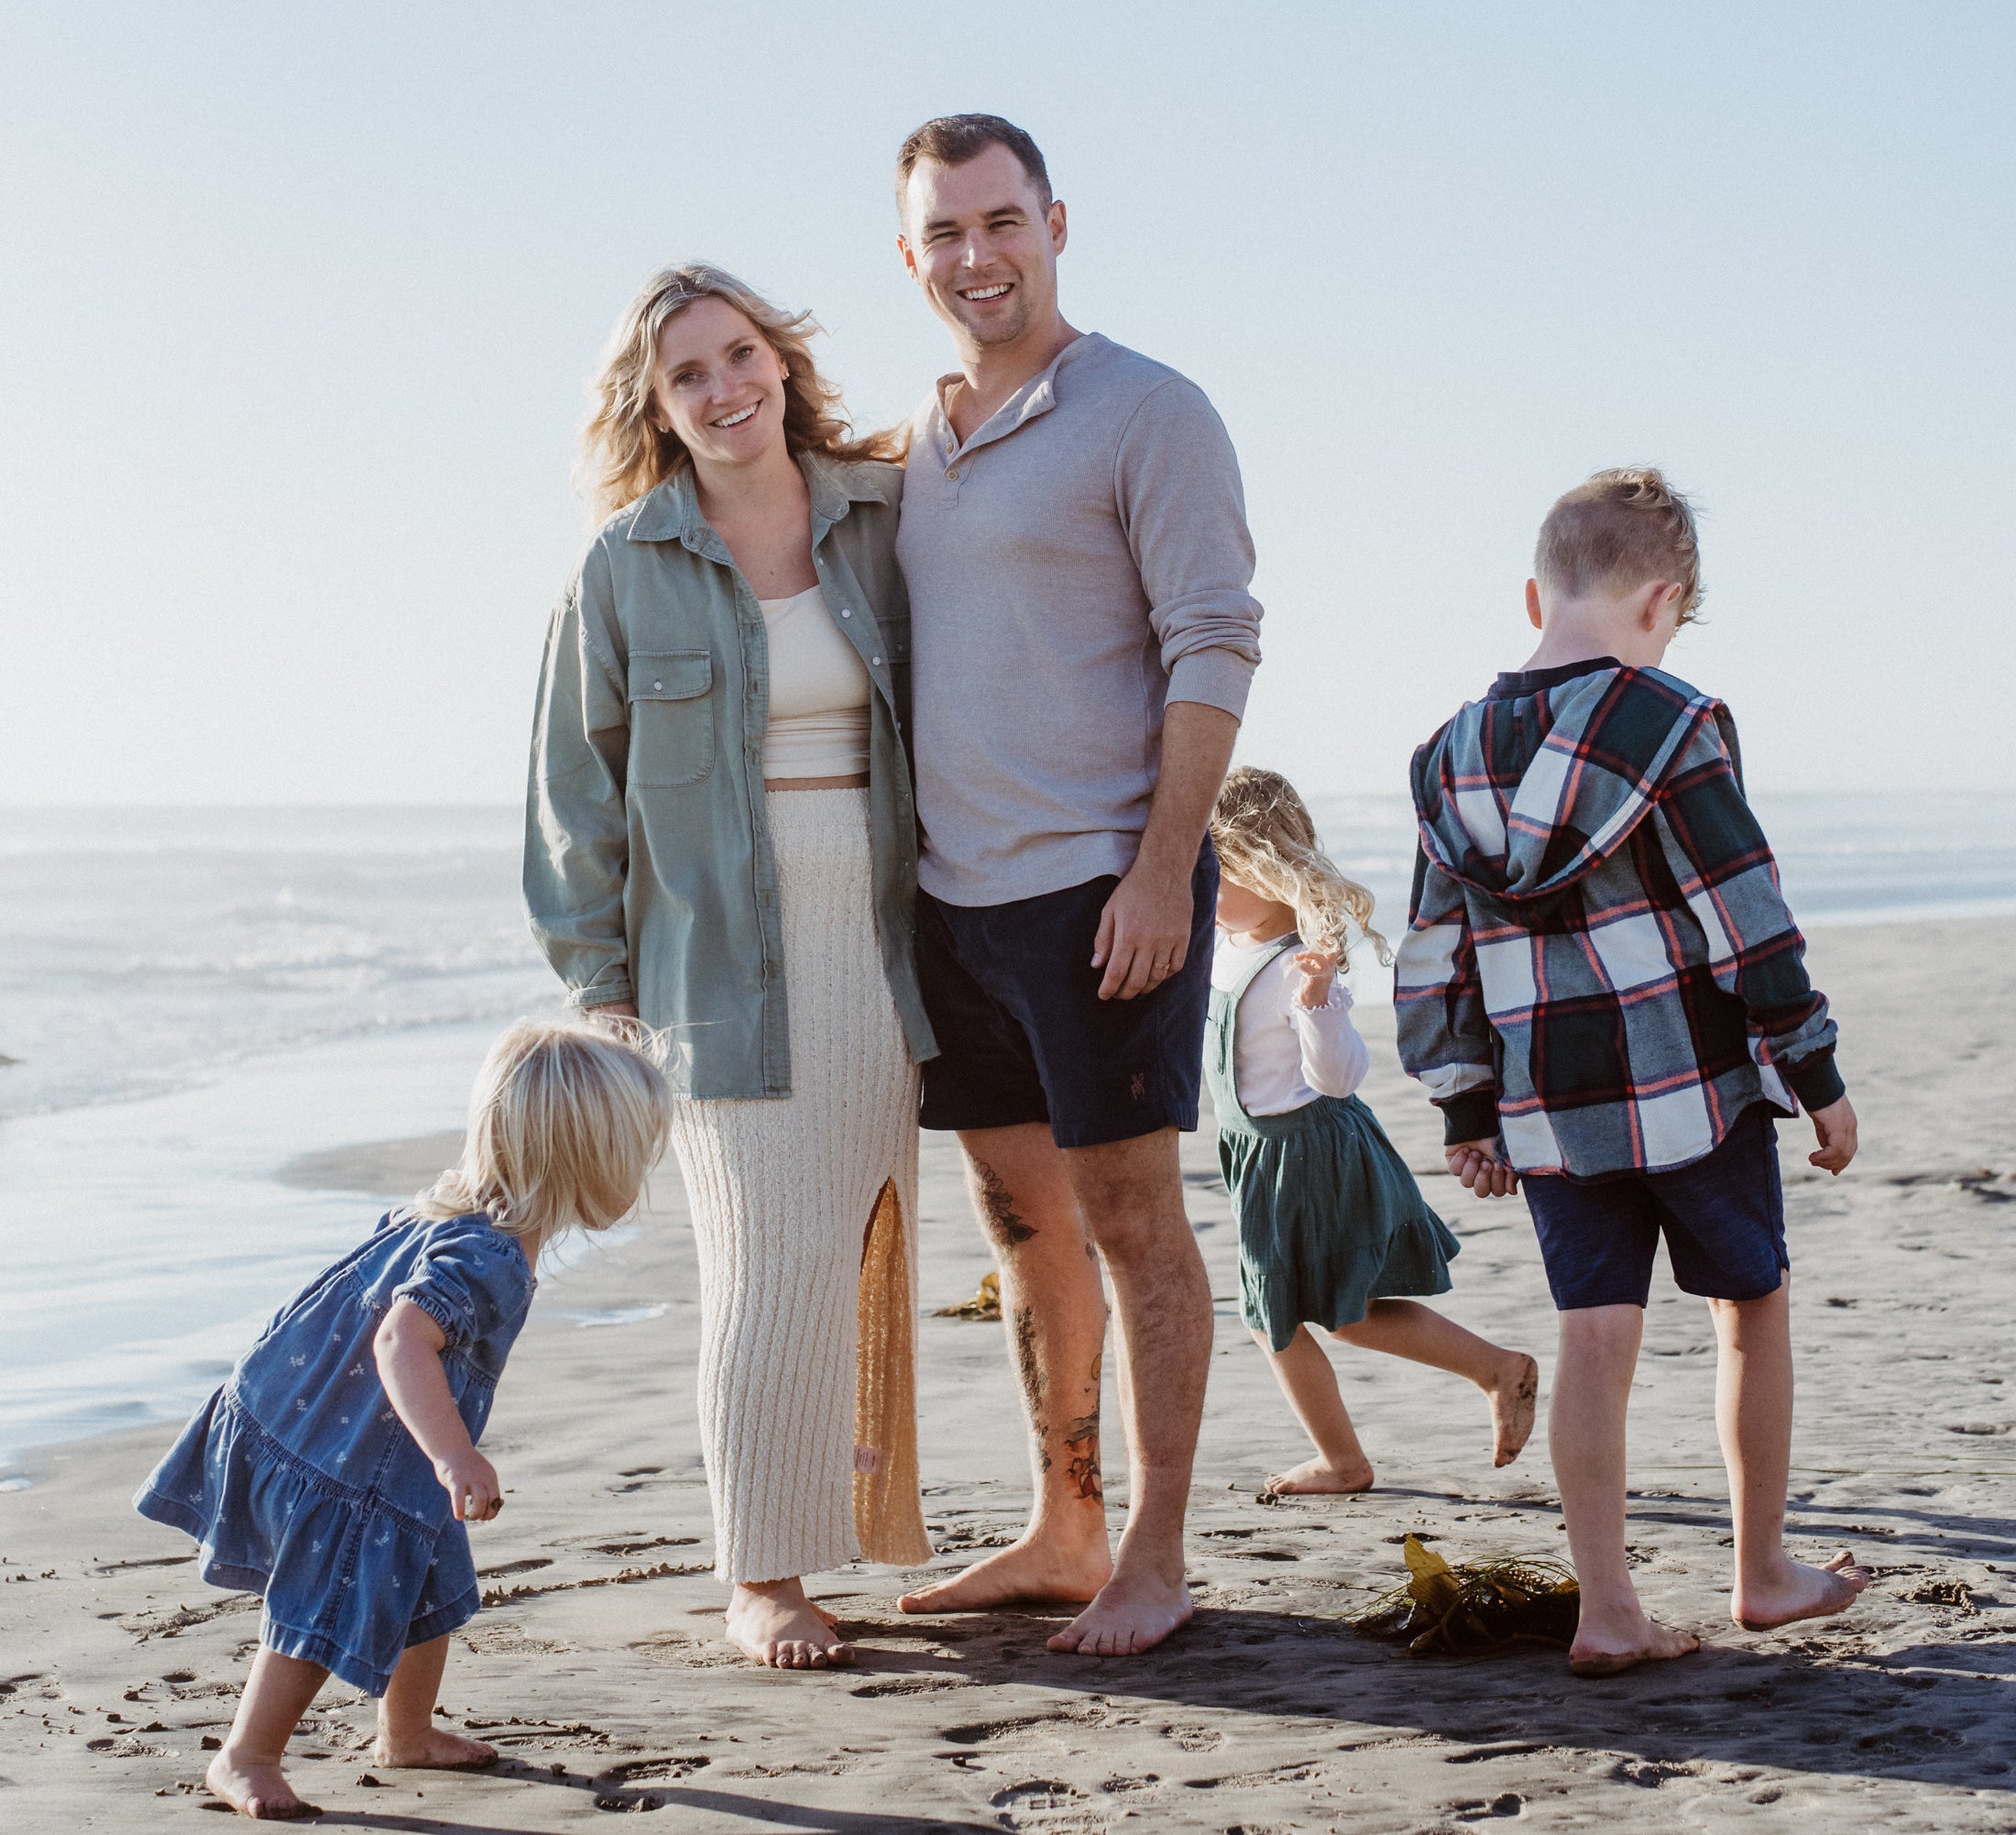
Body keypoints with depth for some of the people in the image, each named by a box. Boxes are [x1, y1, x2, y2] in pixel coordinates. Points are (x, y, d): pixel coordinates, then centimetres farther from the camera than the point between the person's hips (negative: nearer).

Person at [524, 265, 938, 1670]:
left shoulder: (882, 517, 7)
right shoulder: (628, 568, 0)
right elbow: (577, 786, 3)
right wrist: (598, 986, 1)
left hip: (881, 956, 3)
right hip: (729, 966, -3)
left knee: (874, 1252, 6)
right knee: (775, 1259, -5)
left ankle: (875, 1529, 18)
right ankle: (763, 1579, 5)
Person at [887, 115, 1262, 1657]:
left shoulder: (1147, 413, -6)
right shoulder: (918, 448, 16)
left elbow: (1214, 646, -11)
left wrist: (1163, 869, -18)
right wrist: (896, 875, 14)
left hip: (1100, 885, -7)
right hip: (956, 895, 7)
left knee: (1130, 1218, -2)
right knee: (1023, 1222, 13)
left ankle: (1154, 1562, 6)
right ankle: (1064, 1534, 23)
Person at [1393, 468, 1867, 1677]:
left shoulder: (1453, 762, 6)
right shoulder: (1671, 726, -11)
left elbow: (1435, 959, 9)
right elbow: (1753, 918, -11)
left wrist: (1466, 1113, 17)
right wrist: (1816, 1073, -3)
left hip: (1550, 1110, 4)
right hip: (1694, 1084, -4)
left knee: (1599, 1333, 6)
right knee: (1753, 1307, 13)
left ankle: (1608, 1610, 1)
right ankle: (1765, 1572, 23)